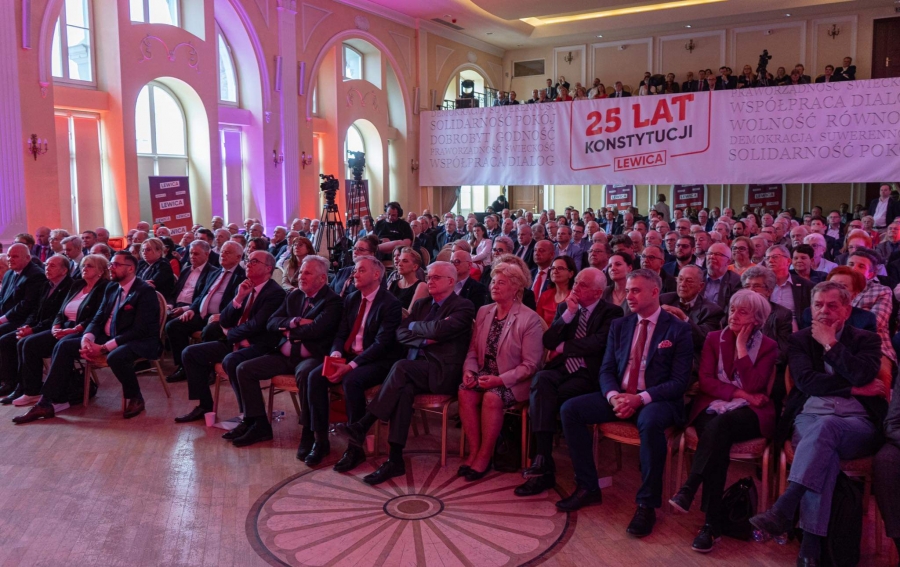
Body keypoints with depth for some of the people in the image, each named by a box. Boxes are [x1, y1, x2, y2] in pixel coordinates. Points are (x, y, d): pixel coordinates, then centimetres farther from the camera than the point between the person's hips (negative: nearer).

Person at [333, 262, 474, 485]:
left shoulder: (463, 306, 0)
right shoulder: (421, 304, 21)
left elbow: (439, 329, -18)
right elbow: (401, 333, 9)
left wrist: (414, 326, 0)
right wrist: (424, 338, -9)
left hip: (444, 372, -5)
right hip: (417, 368, 5)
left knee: (401, 367, -31)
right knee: (405, 389, -30)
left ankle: (362, 425, -26)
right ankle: (395, 459, -32)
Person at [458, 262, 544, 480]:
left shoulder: (530, 319, -10)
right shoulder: (483, 312, 8)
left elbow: (530, 365, -13)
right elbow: (473, 349, 12)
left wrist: (500, 380, -22)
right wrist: (469, 370, -9)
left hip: (513, 380, -5)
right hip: (485, 374, 5)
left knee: (492, 397, -33)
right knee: (465, 392, -26)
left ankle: (485, 456, -14)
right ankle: (474, 452, -13)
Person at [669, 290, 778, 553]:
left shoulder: (768, 346, 5)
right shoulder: (714, 338, 11)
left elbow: (753, 386, -10)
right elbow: (706, 381, 1)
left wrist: (741, 347, -8)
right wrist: (739, 393, -11)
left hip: (749, 413, -2)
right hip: (713, 406, 2)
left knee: (719, 425, -38)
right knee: (717, 441, -33)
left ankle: (688, 490, -37)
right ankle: (712, 523, -32)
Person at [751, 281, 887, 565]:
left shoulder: (866, 340, 16)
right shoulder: (800, 339, 17)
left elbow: (863, 375, -7)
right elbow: (806, 380, -1)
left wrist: (830, 344, 0)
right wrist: (855, 388, -3)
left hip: (857, 424, 0)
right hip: (809, 417, 1)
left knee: (825, 427, -38)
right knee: (825, 449, -36)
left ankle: (784, 508, -44)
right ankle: (811, 542, -40)